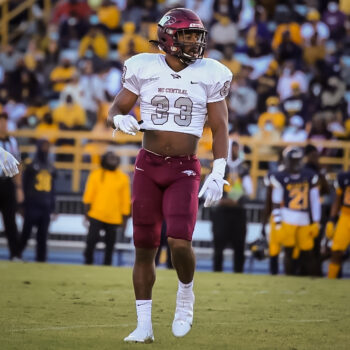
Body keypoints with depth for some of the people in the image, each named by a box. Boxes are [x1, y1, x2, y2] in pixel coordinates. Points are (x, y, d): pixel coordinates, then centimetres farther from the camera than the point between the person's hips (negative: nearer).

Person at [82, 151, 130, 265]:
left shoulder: (123, 178, 8)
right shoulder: (96, 174, 5)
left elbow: (125, 199, 10)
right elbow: (89, 193, 4)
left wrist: (125, 216, 7)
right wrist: (87, 208, -4)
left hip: (114, 217, 2)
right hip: (96, 215, -2)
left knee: (110, 242, 3)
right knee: (92, 238, -8)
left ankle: (107, 264, 11)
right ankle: (88, 261, 5)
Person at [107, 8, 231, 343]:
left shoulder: (208, 75, -2)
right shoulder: (144, 69, 0)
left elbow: (220, 130, 0)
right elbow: (114, 111, 9)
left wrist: (218, 174, -10)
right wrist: (121, 119, -15)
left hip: (184, 171, -1)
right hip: (148, 167, 1)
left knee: (180, 241, -19)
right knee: (144, 247, 3)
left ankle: (185, 292, 12)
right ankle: (144, 325, 12)